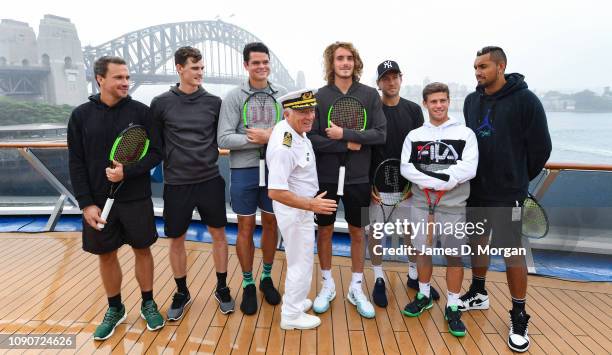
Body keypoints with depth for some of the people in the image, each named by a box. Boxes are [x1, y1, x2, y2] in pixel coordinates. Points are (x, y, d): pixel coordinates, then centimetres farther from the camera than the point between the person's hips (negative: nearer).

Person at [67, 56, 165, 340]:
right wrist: (86, 203, -8)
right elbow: (76, 164, -1)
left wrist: (128, 172, -19)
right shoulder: (81, 115, 0)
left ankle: (148, 304, 29)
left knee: (142, 250, 10)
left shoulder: (140, 111, -3)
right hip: (98, 202, 1)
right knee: (106, 255, 12)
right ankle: (115, 309, 32)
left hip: (136, 199, -1)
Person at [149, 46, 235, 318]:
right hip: (176, 183, 0)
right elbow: (155, 143, 5)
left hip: (210, 180, 1)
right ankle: (182, 293, 30)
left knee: (218, 234, 8)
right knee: (176, 240, 9)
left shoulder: (214, 102, 2)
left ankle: (222, 288, 27)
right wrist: (169, 162, -2)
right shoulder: (161, 103, -1)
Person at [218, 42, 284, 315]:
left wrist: (270, 136, -15)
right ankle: (248, 284, 24)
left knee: (271, 225, 12)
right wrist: (259, 139, -17)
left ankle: (267, 278, 32)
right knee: (246, 228, 6)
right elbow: (224, 139, -10)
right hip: (245, 171, -2)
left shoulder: (281, 96, 5)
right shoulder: (234, 97, -3)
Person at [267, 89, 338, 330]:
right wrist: (311, 205, -30)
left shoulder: (290, 128, -3)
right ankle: (291, 315, 24)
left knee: (299, 259, 24)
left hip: (301, 207, 10)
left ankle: (294, 300, 44)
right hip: (294, 210, -10)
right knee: (301, 264, 5)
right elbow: (275, 192, -34)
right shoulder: (284, 147, -32)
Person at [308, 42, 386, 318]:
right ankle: (327, 285, 30)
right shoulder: (319, 96, -2)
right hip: (325, 176, 0)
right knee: (325, 231, 11)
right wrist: (347, 146, -15)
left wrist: (345, 134, -15)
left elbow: (380, 134, -7)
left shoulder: (370, 95, 0)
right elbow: (311, 138, -9)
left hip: (358, 177, 1)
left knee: (357, 232, 11)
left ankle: (356, 288, 29)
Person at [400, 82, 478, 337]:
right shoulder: (414, 135, 6)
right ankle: (424, 295, 33)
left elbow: (469, 168, -12)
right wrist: (439, 180, -17)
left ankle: (452, 307, 21)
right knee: (422, 251, 12)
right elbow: (406, 168, -5)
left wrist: (429, 177, -18)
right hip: (421, 203, 2)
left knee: (454, 256, 4)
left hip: (453, 205, -2)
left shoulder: (465, 134, 0)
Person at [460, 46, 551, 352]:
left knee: (512, 252, 1)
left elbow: (541, 146, -6)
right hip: (475, 189, 6)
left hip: (507, 192, -5)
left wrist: (520, 178, 4)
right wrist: (471, 174, 12)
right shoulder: (471, 100, 6)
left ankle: (519, 318, 16)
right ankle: (478, 294, 36)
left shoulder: (525, 100, -10)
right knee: (478, 241, 16)